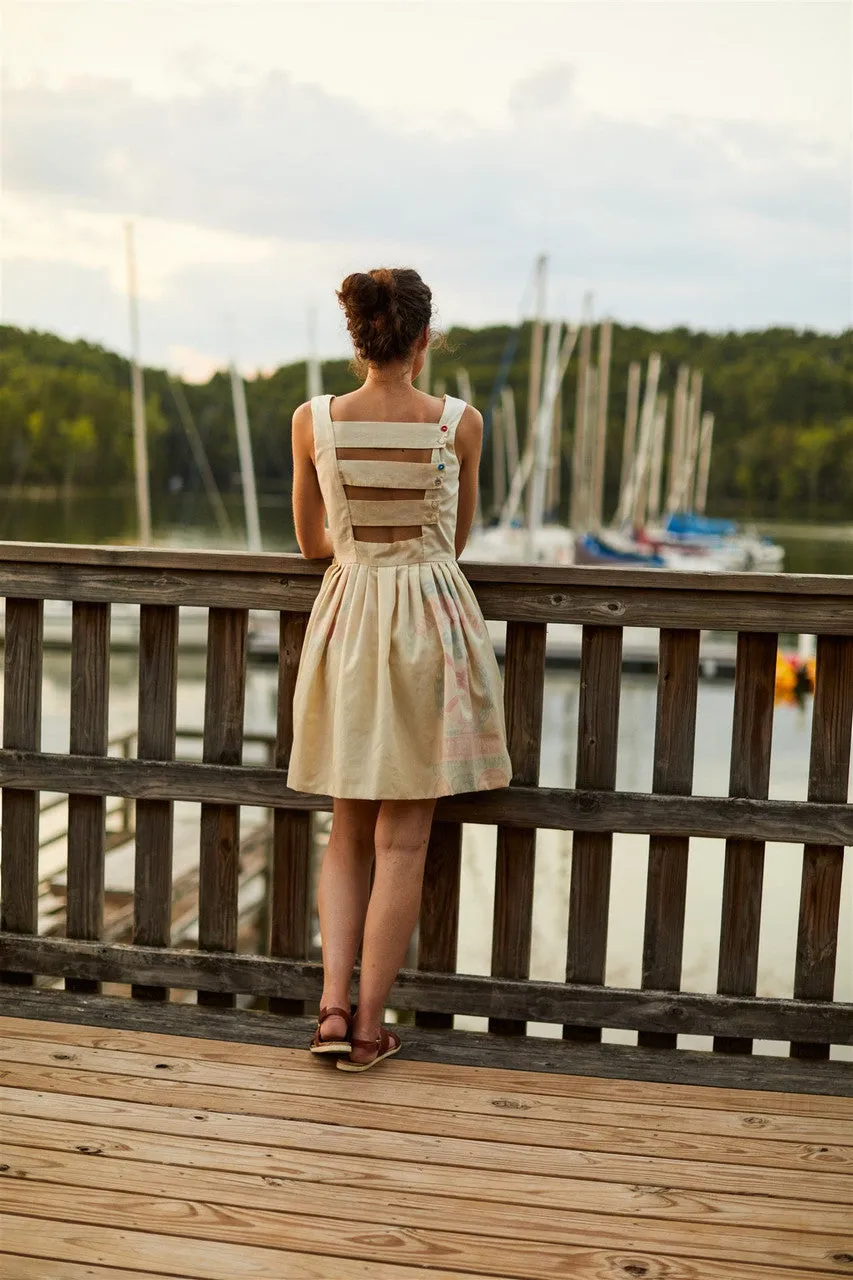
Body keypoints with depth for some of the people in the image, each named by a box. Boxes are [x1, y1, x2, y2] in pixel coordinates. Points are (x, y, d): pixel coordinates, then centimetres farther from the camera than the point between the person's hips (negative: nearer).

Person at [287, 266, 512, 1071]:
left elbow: (311, 543, 8)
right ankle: (370, 1024, 10)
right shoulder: (461, 422, -7)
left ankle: (332, 1003, 6)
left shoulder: (312, 421, -4)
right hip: (432, 619, -2)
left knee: (348, 833, 15)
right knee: (402, 839, 5)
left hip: (345, 620, 2)